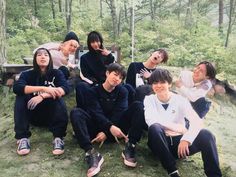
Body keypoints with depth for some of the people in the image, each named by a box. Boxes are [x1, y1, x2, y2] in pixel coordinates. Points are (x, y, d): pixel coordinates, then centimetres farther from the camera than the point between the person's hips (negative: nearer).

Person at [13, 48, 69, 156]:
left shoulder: (56, 73, 1)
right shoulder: (27, 74, 0)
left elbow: (65, 88, -19)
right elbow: (16, 87, -22)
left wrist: (42, 96, -32)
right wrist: (43, 88, -32)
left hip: (51, 115, -1)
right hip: (33, 115, 1)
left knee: (57, 96, -28)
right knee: (21, 96, -22)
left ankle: (58, 138, -34)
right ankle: (23, 138, -27)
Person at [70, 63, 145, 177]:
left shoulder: (122, 91, 7)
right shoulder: (93, 91, 2)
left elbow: (119, 113, -7)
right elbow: (96, 113, -14)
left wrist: (106, 132, -22)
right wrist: (110, 127, -34)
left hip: (116, 127, 1)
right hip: (98, 127, -1)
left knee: (138, 106, -18)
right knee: (76, 113, -26)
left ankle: (129, 148, -29)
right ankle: (91, 153, -40)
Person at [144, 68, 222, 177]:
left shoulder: (180, 100, 0)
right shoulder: (149, 99, -1)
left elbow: (197, 121, -15)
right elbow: (151, 120, -21)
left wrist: (186, 139, -31)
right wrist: (177, 127, -18)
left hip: (179, 141, 1)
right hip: (160, 143, -1)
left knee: (206, 134, -26)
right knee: (155, 128, -35)